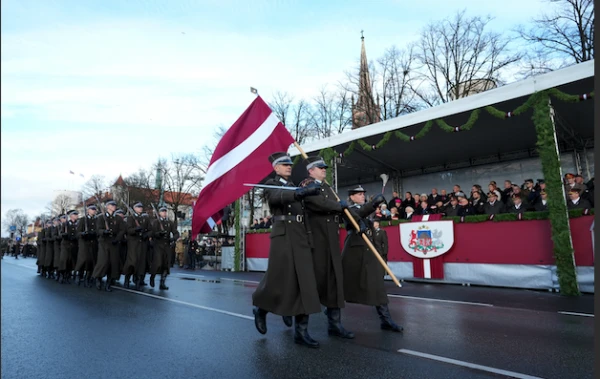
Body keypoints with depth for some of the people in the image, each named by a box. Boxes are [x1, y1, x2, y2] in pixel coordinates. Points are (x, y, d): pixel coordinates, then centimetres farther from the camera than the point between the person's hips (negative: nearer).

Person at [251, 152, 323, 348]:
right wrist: (301, 192, -37)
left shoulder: (295, 186, 23)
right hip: (283, 236, -5)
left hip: (301, 237, 6)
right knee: (278, 279, -2)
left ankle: (301, 330, 9)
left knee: (305, 281, 0)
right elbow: (276, 197, -23)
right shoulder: (271, 184, 2)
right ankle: (260, 309, 27)